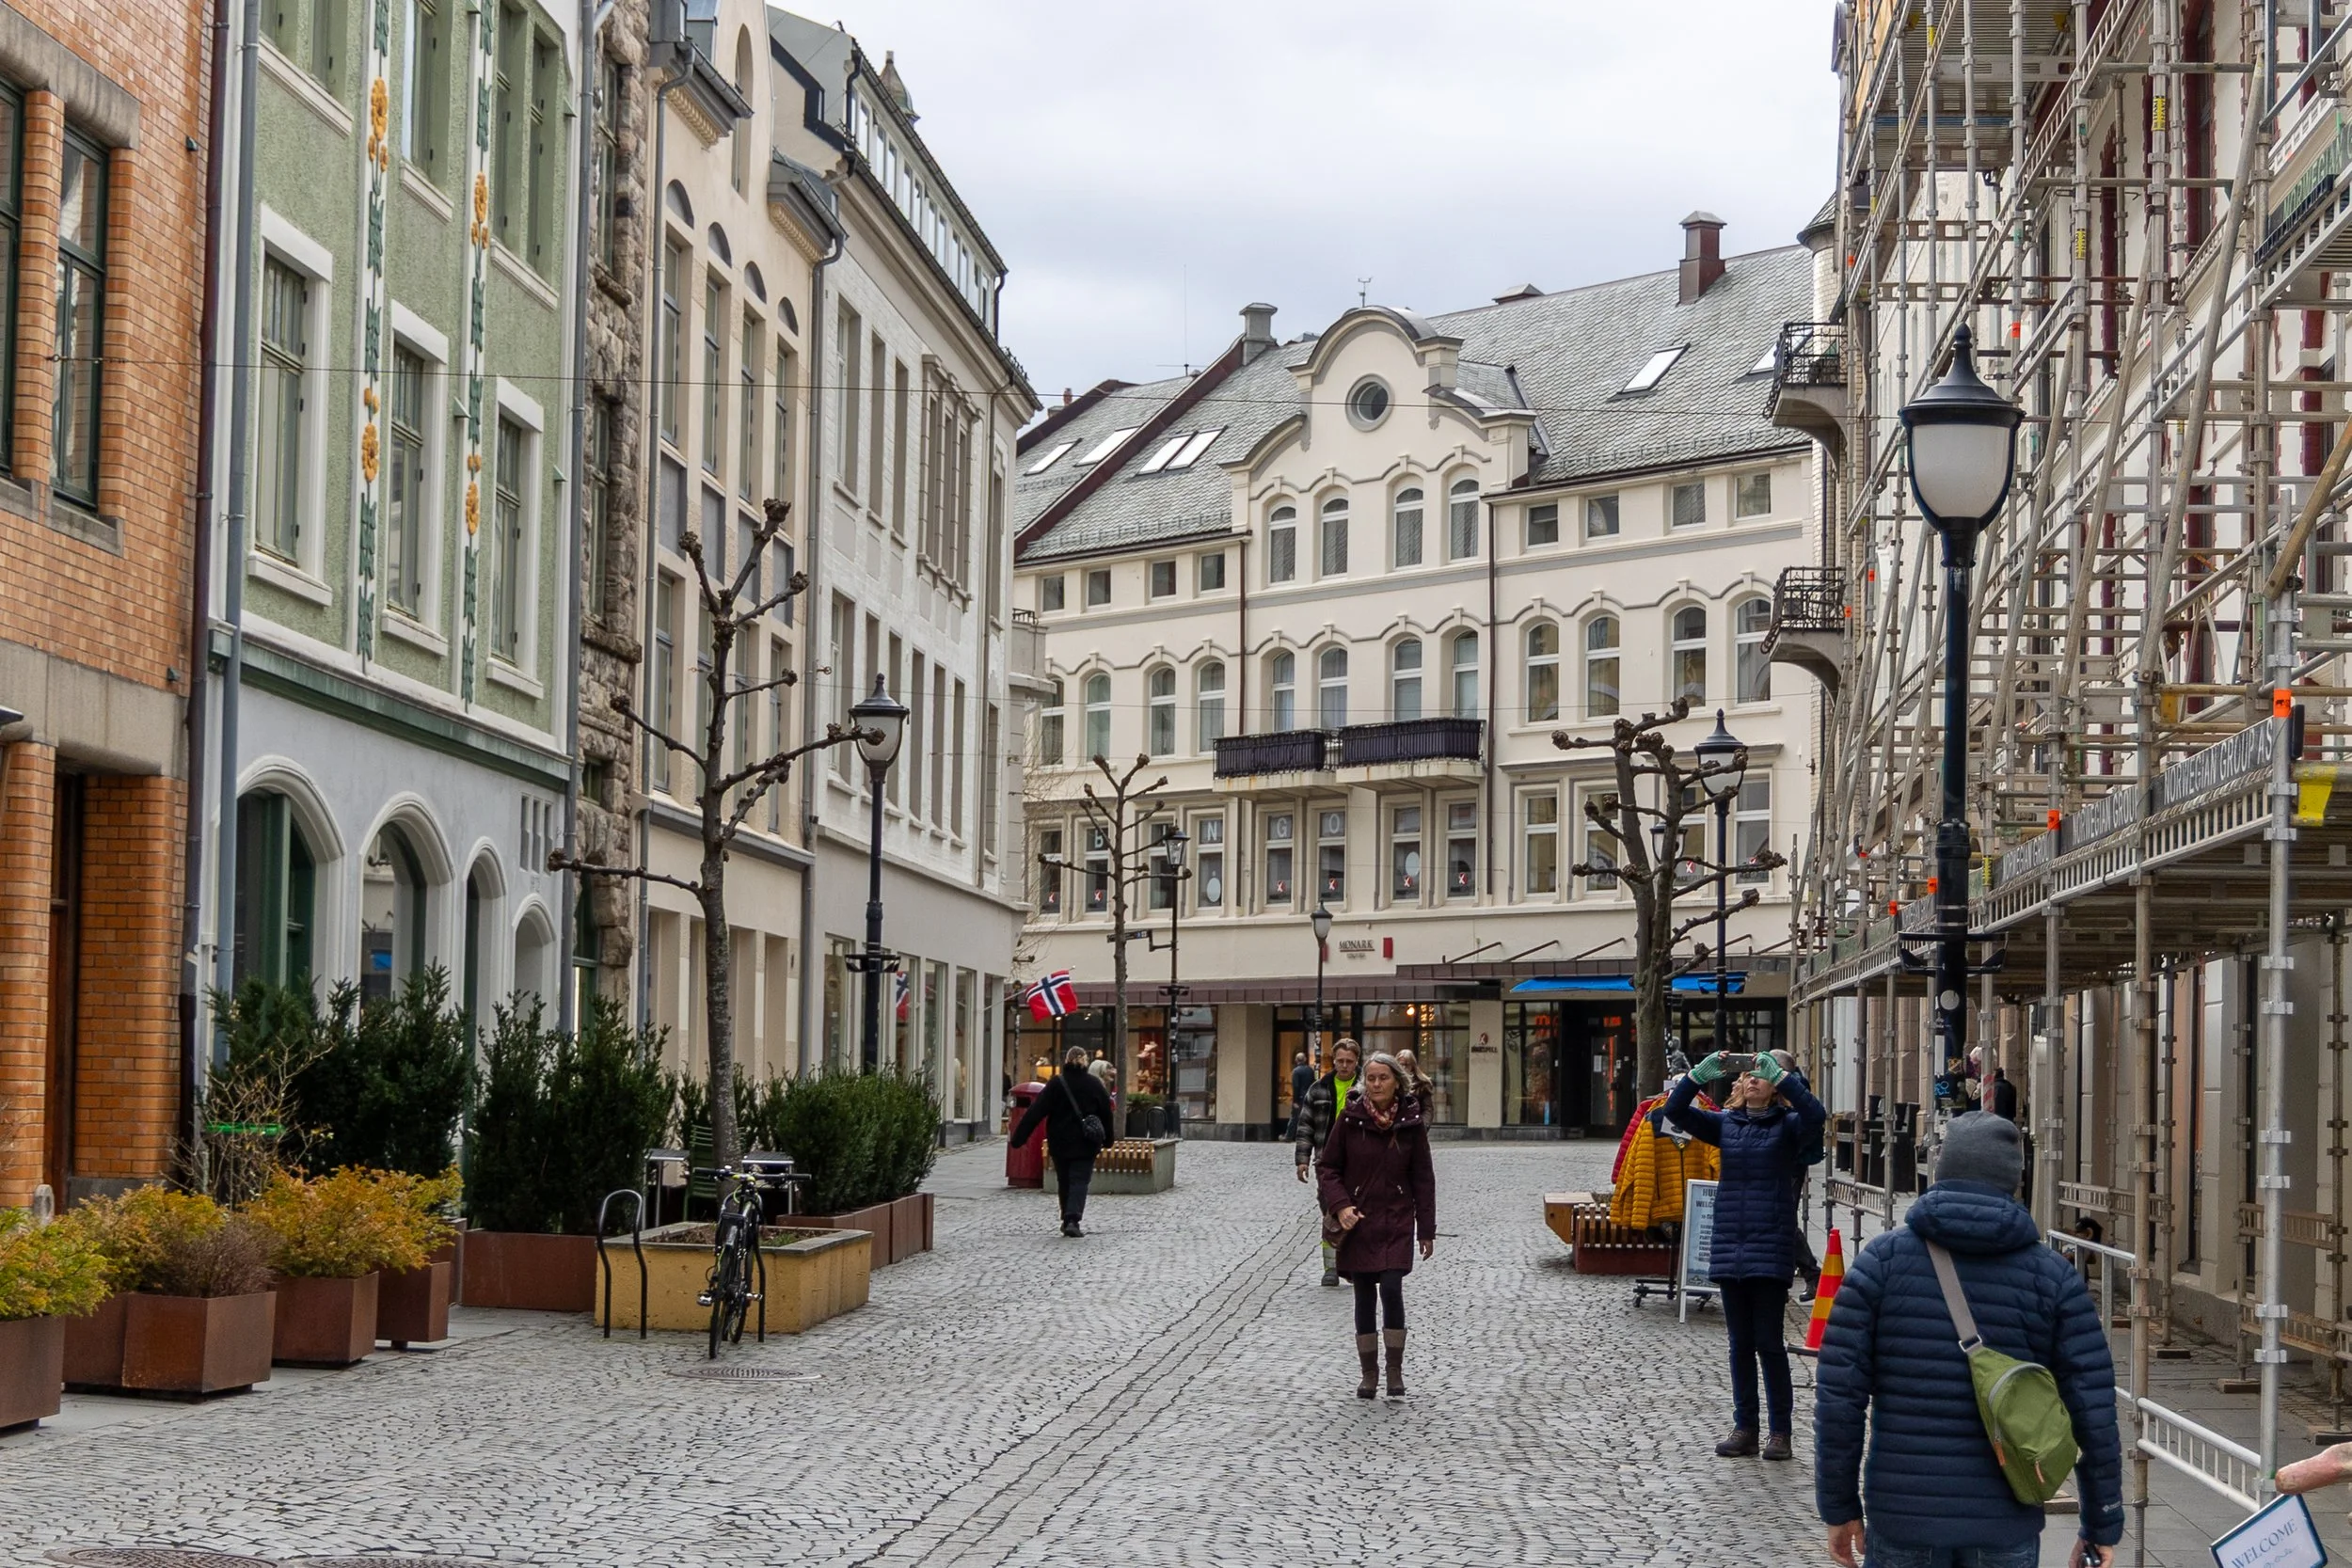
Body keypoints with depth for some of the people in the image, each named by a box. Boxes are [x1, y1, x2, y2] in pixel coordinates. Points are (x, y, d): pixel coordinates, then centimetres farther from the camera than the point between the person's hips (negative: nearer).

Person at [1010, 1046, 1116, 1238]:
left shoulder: (1056, 1084, -5)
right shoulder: (1094, 1085, -2)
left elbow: (1036, 1112, -8)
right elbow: (1106, 1112, 7)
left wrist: (1019, 1137, -7)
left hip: (1060, 1144, 1)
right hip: (1085, 1143, -1)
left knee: (1064, 1181, 15)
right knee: (1080, 1180, -2)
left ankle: (1067, 1219, 21)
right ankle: (1073, 1220, -19)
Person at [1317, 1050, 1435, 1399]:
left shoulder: (1411, 1123, -1)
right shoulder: (1350, 1119, -3)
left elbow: (1423, 1178, 4)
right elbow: (1328, 1168, 3)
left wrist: (1426, 1230, 3)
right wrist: (1340, 1206, -13)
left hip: (1396, 1225, -1)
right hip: (1358, 1223, 1)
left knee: (1391, 1289, -15)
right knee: (1364, 1298, 5)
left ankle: (1395, 1370, -1)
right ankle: (1369, 1373, 18)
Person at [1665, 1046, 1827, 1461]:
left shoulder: (1787, 1127, -1)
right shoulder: (1726, 1124, 10)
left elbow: (1815, 1114, -22)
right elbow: (1676, 1112, 1)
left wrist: (1780, 1074, -24)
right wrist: (1701, 1074, -12)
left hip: (1770, 1251, -4)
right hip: (1729, 1249, 4)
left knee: (1769, 1343, -2)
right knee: (1740, 1344, 9)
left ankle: (1780, 1431, 7)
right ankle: (1744, 1428, 15)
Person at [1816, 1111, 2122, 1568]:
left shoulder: (1882, 1259, -2)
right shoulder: (2052, 1275, -1)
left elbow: (1840, 1394, -5)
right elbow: (2094, 1409, -3)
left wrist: (1840, 1506, 4)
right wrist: (2103, 1526, 5)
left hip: (1901, 1516, 0)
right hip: (2006, 1526, 0)